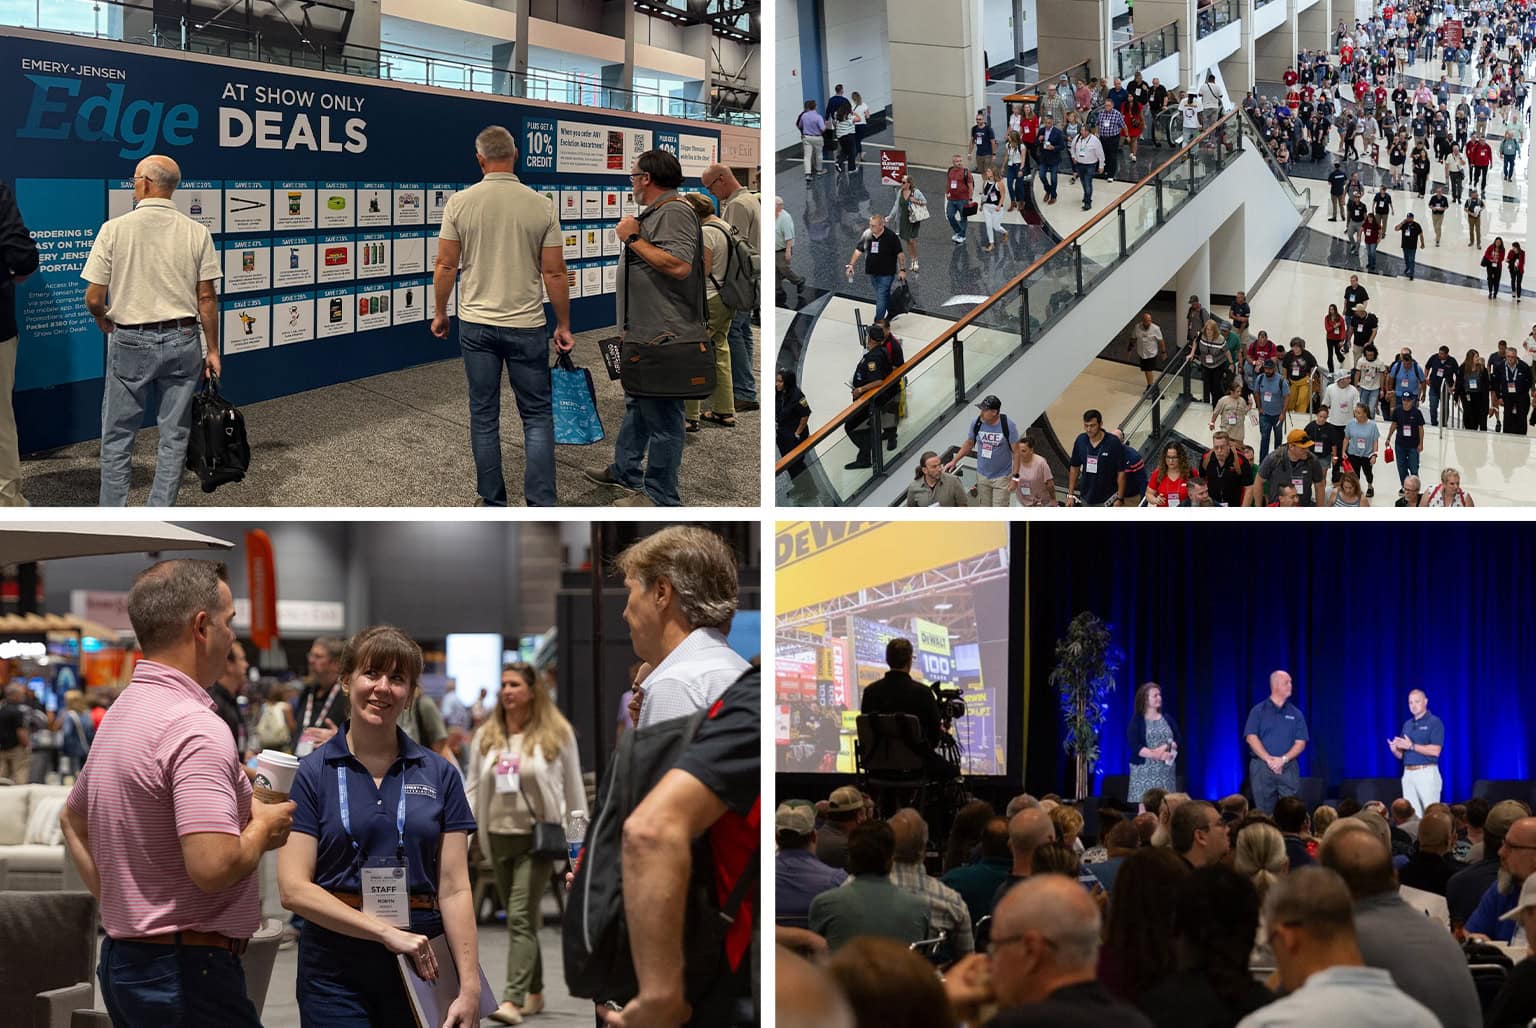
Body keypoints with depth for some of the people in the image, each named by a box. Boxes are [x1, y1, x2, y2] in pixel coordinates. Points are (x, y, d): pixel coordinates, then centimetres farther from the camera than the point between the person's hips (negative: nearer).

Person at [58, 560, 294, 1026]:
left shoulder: (120, 714, 13)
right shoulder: (196, 727, -19)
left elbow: (72, 819, 28)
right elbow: (213, 866, -28)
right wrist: (263, 829, -8)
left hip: (121, 958, 10)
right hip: (187, 968, -10)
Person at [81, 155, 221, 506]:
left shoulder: (114, 229, -7)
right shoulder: (196, 233, -2)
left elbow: (93, 299, -6)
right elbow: (207, 298, -1)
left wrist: (106, 323, 16)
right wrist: (212, 350, 8)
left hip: (131, 342, -2)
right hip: (182, 342, 2)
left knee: (117, 436, 9)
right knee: (174, 434, 9)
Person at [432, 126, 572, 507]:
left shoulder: (460, 203, -6)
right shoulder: (540, 205, -7)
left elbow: (445, 266, -2)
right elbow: (554, 273, -4)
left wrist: (440, 312, 13)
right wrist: (563, 325, 6)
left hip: (476, 324, 1)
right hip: (526, 326, -1)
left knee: (484, 416, 9)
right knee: (537, 416, 6)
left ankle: (492, 504, 13)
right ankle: (541, 506, -4)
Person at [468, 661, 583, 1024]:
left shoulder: (556, 734, -2)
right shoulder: (486, 736, 8)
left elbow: (574, 790, 2)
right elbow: (474, 788, 11)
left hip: (536, 837, -5)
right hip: (499, 836, 5)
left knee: (521, 918, -14)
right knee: (520, 920, 12)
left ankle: (513, 1000, -19)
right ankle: (534, 992, 24)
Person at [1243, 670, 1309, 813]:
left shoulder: (1296, 714, 10)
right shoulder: (1258, 711, 5)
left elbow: (1301, 742, 4)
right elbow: (1251, 737, -4)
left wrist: (1283, 759, -12)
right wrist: (1269, 759, -15)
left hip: (1288, 768, 1)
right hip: (1262, 767, -1)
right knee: (1264, 811, -1)